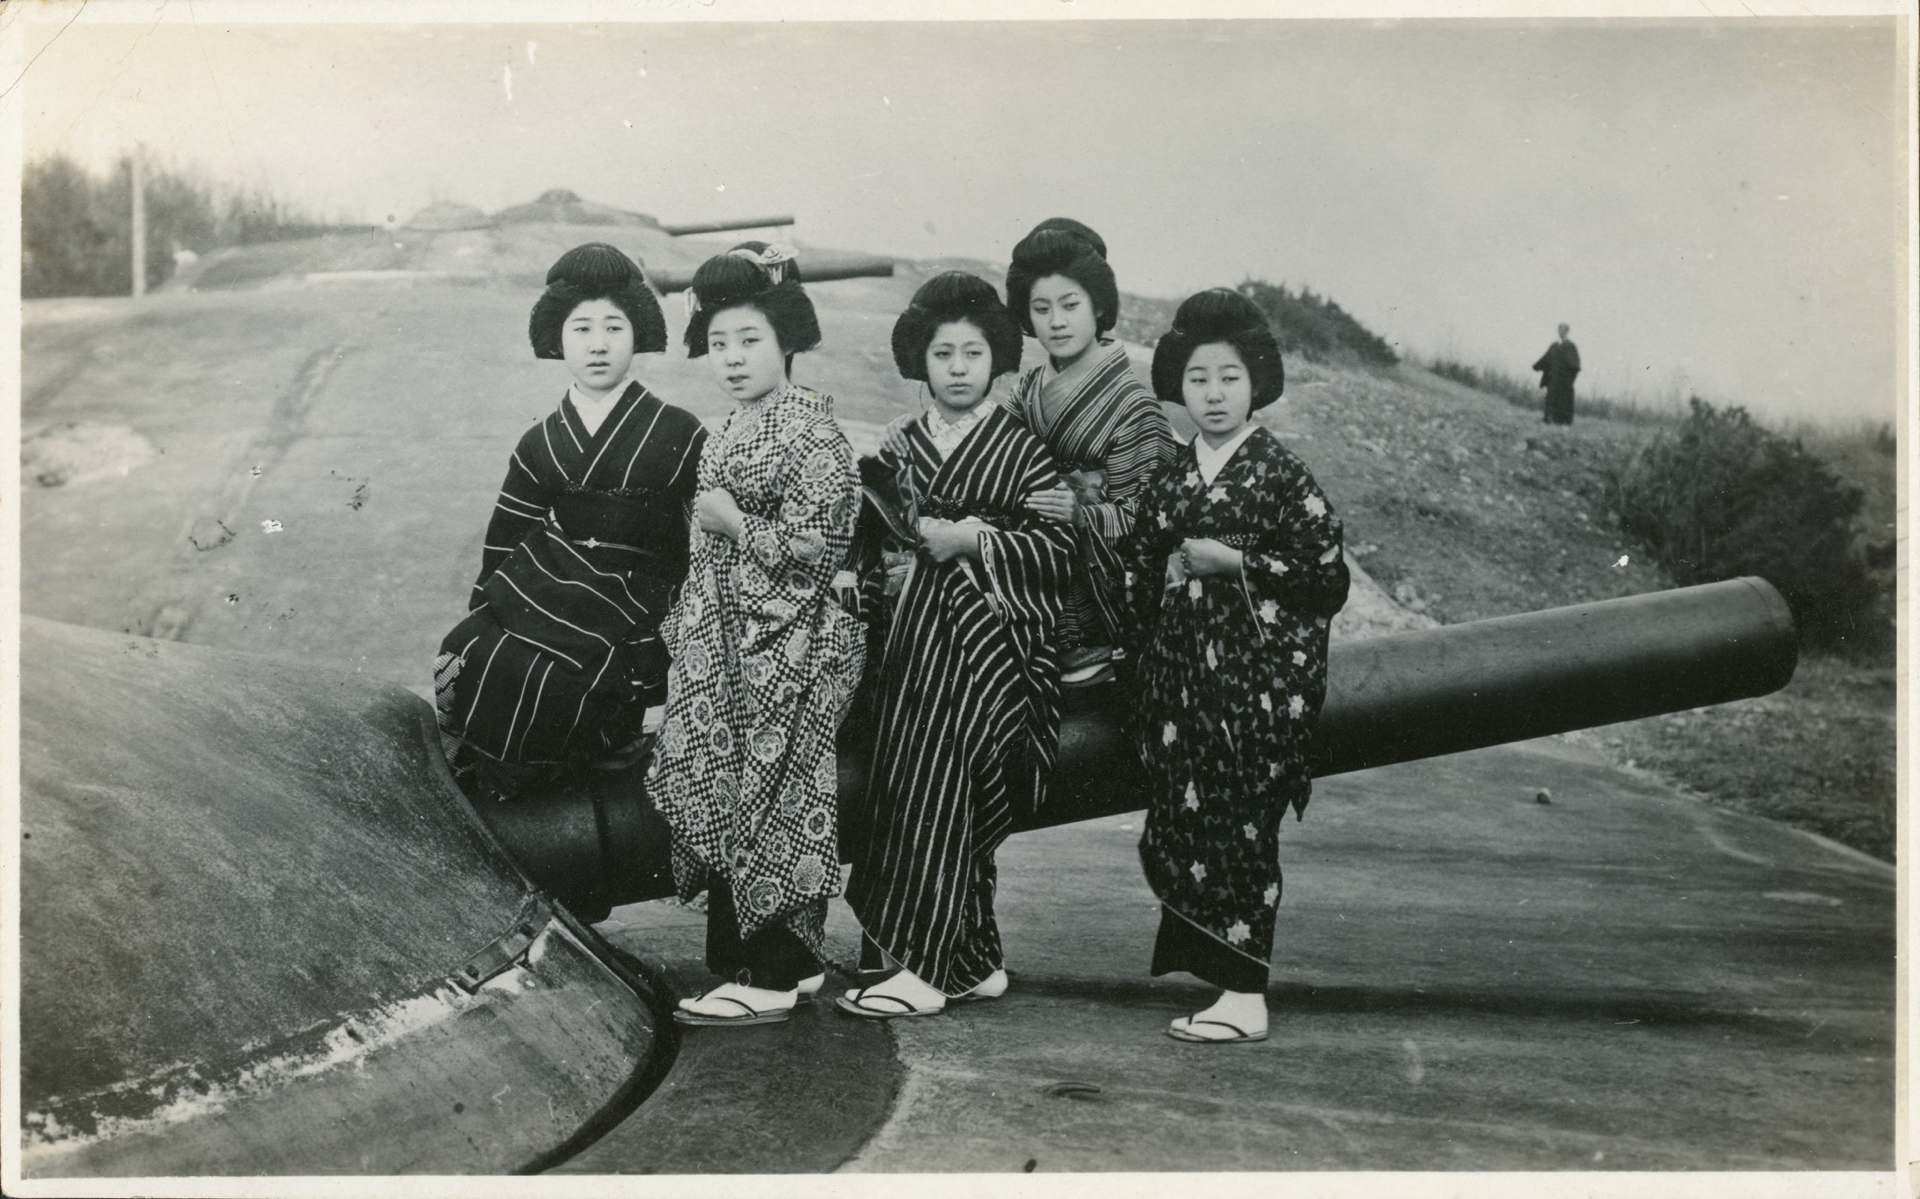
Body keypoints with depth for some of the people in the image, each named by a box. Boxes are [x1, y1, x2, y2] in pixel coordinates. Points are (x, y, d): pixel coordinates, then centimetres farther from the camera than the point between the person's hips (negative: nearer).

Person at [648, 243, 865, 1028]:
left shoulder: (810, 431, -12)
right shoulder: (729, 434, 16)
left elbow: (819, 545, -20)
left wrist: (735, 524, -13)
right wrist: (686, 631, 19)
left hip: (788, 645, -9)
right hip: (727, 643, 9)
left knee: (770, 802, -5)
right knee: (722, 802, 11)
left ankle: (770, 977, 2)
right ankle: (783, 957, 20)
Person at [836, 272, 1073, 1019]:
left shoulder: (1023, 450, 2)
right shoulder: (903, 447, 15)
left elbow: (1059, 547, -5)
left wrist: (975, 543, -14)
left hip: (987, 631, -5)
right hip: (917, 624, 5)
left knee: (938, 783, -12)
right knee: (902, 781, 1)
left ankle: (927, 967, -6)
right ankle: (975, 962, 11)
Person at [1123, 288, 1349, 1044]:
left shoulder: (1280, 474, -3)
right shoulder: (1171, 478, 13)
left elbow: (1328, 578, -8)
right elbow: (1139, 569, 21)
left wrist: (1236, 564, -13)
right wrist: (1168, 568, 1)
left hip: (1252, 677, -5)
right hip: (1178, 672, 6)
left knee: (1240, 829, -5)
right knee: (1182, 826, 4)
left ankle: (1245, 996, 1)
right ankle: (1208, 968, 15)